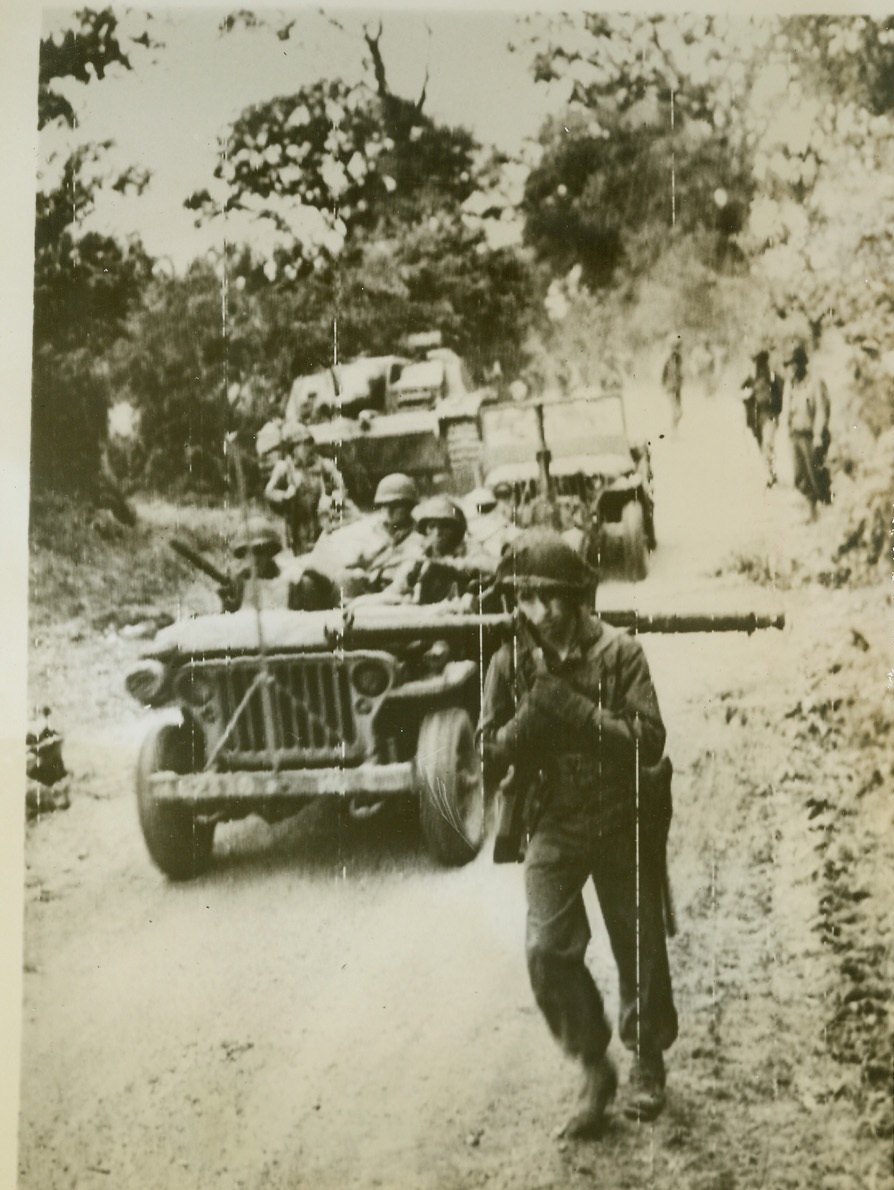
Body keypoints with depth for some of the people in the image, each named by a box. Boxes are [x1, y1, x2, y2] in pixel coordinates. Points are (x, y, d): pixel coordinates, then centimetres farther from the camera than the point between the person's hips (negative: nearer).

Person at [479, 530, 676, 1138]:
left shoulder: (619, 652, -13)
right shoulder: (510, 663, -5)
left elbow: (650, 742, -18)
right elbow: (489, 760, -5)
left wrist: (578, 712, -28)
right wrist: (528, 718, -23)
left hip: (625, 822, -1)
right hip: (555, 826, 2)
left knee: (640, 950, 11)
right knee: (547, 950, -12)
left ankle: (648, 1064, 36)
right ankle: (595, 1070, 8)